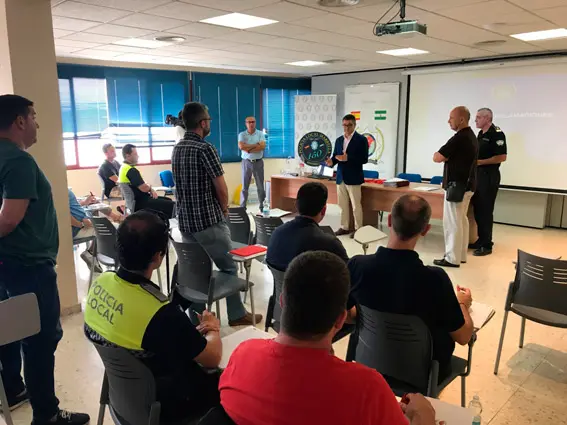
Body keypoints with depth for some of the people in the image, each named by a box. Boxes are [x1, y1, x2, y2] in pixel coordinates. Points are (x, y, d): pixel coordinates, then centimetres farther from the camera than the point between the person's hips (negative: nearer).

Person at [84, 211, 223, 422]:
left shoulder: (100, 283, -15)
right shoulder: (162, 314, -36)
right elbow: (212, 358, -19)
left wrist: (190, 331, 3)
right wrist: (213, 329, 1)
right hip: (160, 405, -7)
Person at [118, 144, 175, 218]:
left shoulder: (124, 167, 10)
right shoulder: (131, 170, -23)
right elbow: (144, 188, -25)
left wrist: (151, 190, -1)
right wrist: (151, 188, -1)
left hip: (136, 199, 11)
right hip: (140, 202, -11)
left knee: (168, 200, 18)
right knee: (171, 205, -16)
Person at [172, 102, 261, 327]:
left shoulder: (177, 149, 9)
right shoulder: (205, 148, -16)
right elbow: (221, 189, -15)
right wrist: (224, 207, 6)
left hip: (185, 221, 8)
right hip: (209, 221, -7)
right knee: (229, 267, 7)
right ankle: (237, 314, 18)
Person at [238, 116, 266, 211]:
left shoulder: (260, 134, 2)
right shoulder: (242, 135, 2)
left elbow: (263, 146, -13)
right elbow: (241, 146, -15)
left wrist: (248, 149, -14)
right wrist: (256, 145, -12)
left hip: (258, 162, 0)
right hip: (246, 162, 0)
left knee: (260, 186, 5)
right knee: (244, 186, 3)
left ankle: (262, 206, 13)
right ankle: (242, 207, 9)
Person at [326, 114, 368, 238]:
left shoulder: (361, 139, -7)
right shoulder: (339, 140, 12)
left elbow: (364, 159, -14)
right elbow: (335, 156, 13)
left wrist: (347, 158, -25)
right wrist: (331, 161, -11)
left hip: (353, 178, -6)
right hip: (341, 178, 6)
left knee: (356, 205, 1)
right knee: (343, 205, 12)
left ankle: (358, 229, 11)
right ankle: (344, 227, 23)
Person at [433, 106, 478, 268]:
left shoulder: (459, 138, -19)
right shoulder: (471, 136, 13)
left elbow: (437, 158, -17)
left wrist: (445, 156, 1)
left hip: (457, 186, -10)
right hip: (467, 184, 10)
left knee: (452, 222, -4)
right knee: (462, 220, 14)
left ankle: (452, 258, 2)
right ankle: (461, 255, 21)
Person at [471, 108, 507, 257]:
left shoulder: (497, 134, -13)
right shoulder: (481, 134, 13)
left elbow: (502, 157, -19)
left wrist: (480, 162, -17)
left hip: (489, 176, -9)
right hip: (478, 174, 9)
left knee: (486, 211, -5)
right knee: (477, 209, 12)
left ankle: (487, 245, 2)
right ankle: (481, 240, 22)